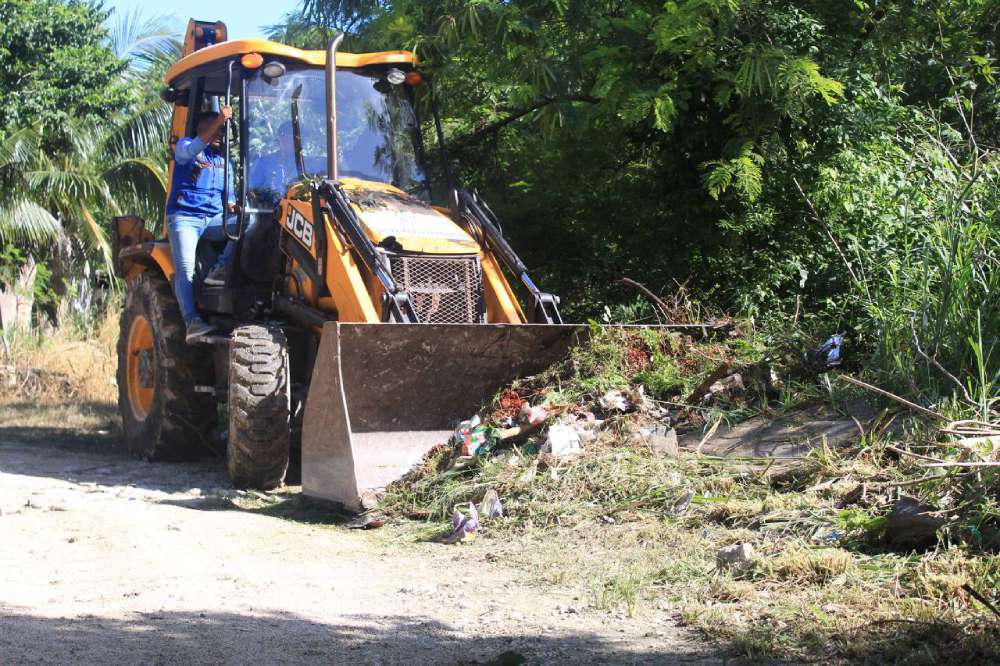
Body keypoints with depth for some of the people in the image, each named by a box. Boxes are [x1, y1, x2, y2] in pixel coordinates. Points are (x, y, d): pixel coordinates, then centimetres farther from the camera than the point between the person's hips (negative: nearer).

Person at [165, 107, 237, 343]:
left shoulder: (225, 160, 23)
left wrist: (232, 207, -2)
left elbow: (229, 196, 24)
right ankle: (192, 323, -36)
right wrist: (217, 122, -30)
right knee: (185, 270, -24)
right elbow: (191, 150, -19)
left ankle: (220, 269, -26)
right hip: (184, 217, -5)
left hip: (215, 218, 5)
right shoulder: (185, 146, 6)